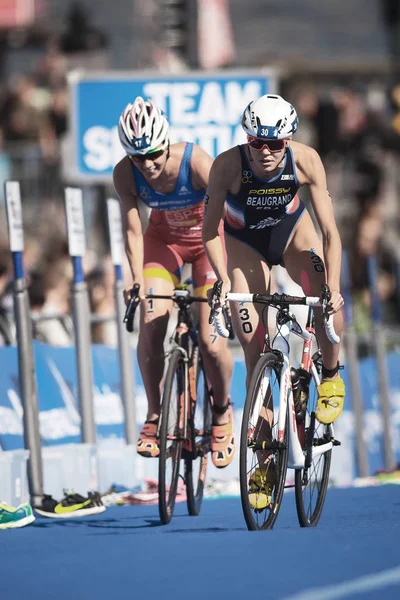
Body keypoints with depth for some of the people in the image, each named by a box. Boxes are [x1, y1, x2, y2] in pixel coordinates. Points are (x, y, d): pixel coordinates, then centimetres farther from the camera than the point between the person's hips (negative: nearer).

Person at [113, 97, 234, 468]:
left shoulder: (196, 162, -33)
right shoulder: (125, 173, -24)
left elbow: (225, 219, -35)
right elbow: (133, 231, -17)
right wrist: (137, 280, -30)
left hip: (207, 239, -2)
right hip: (164, 239, 2)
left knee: (210, 340, -12)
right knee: (150, 323, -20)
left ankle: (222, 412, 16)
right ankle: (154, 414, -3)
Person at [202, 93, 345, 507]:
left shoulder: (305, 160, -29)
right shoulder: (228, 164, -31)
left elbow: (329, 231, -26)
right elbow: (210, 229, -21)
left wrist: (334, 287, -34)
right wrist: (224, 281, -31)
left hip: (292, 232, 1)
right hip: (245, 244, -1)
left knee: (328, 302, -29)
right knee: (255, 356, -8)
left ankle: (330, 376, 2)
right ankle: (264, 461, -1)